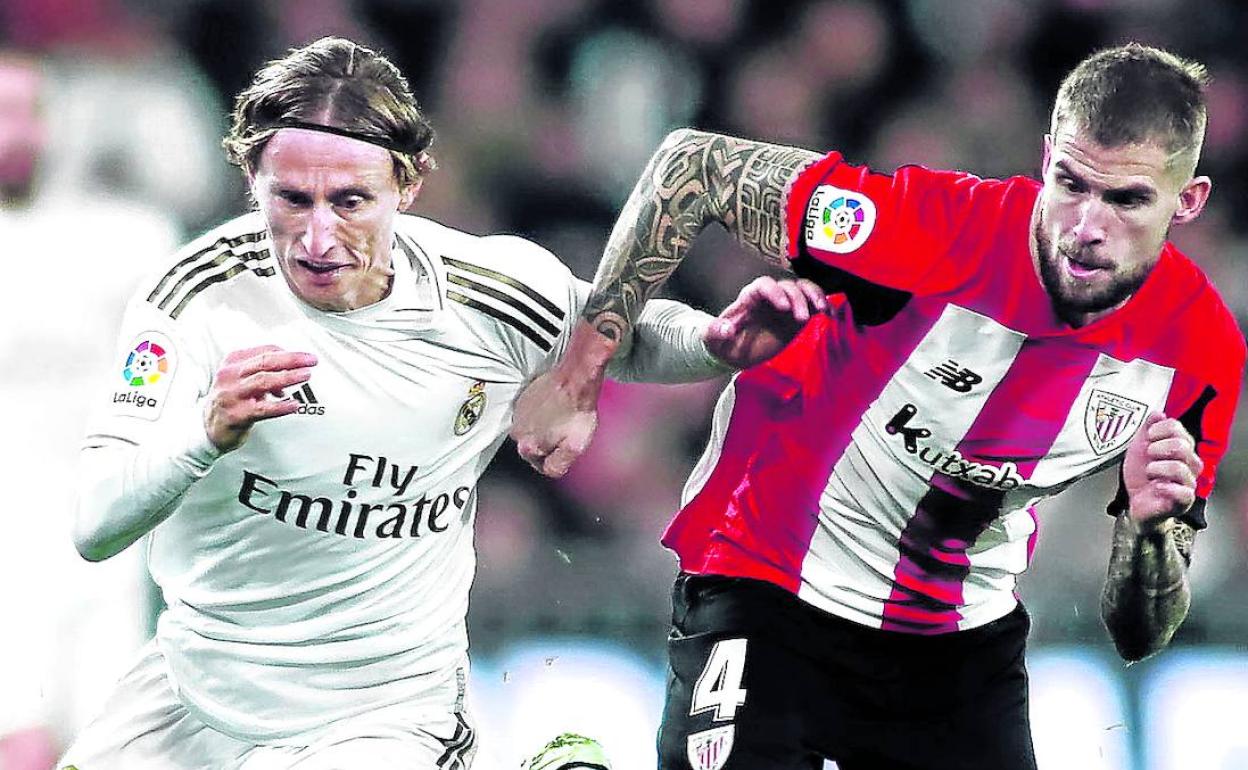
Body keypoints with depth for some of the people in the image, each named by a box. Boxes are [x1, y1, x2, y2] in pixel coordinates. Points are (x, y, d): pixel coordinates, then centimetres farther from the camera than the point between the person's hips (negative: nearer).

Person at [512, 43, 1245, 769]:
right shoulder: (945, 228, -27)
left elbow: (1139, 636, -8)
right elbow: (693, 167, -14)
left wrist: (1151, 522, -29)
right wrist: (579, 376, -13)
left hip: (965, 644, 4)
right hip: (767, 595, -4)